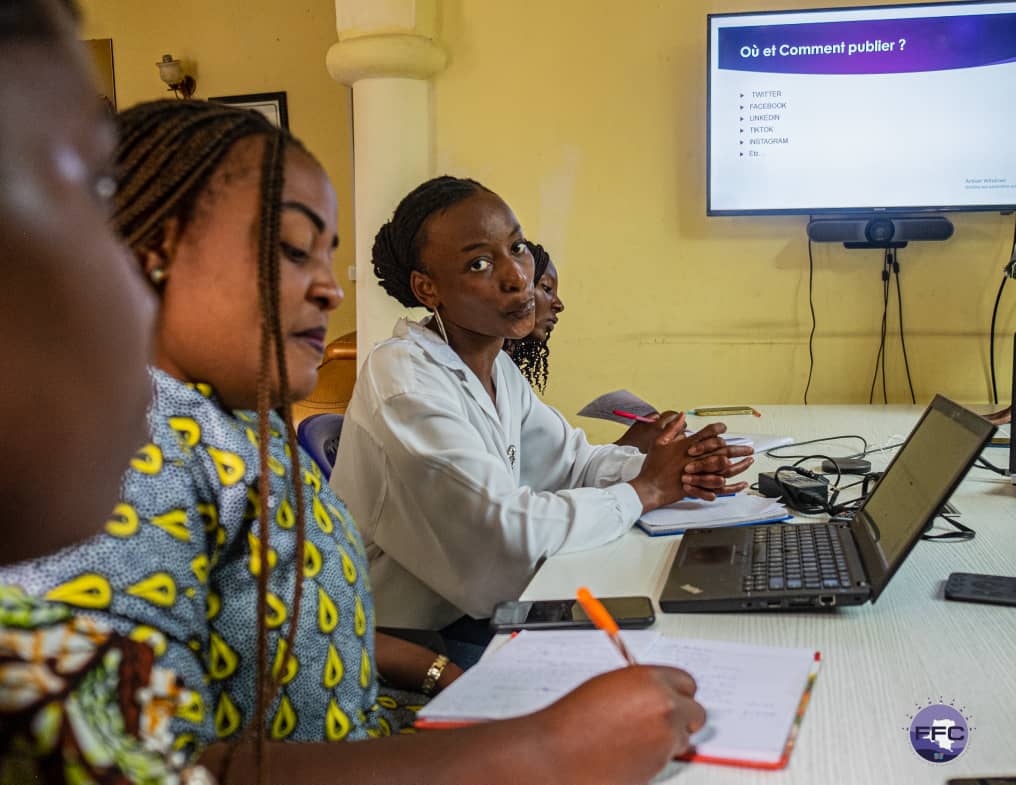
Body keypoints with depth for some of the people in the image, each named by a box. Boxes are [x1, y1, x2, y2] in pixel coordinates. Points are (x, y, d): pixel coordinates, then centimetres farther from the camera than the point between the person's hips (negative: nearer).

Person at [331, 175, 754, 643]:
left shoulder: (495, 365, 5)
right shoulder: (404, 384, -24)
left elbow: (570, 459, 12)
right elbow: (509, 532, -28)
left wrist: (675, 469, -7)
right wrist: (644, 491, -14)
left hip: (473, 612, 8)